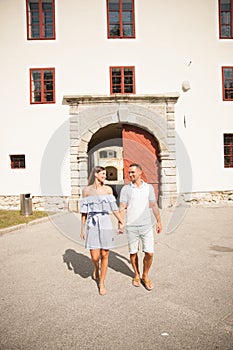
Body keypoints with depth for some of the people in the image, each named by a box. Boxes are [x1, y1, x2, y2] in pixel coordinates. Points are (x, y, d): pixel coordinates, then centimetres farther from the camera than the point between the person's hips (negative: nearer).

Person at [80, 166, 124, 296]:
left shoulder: (108, 189, 4)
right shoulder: (87, 190, 2)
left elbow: (113, 207, 4)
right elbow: (84, 211, 5)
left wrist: (121, 220, -4)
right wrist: (83, 229, 5)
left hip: (106, 224, 1)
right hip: (92, 225, -1)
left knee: (104, 256, 5)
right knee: (95, 257, -2)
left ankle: (102, 283, 25)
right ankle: (96, 268, 36)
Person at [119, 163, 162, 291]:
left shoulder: (149, 187, 4)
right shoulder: (125, 189, 0)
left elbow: (154, 205, 10)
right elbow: (122, 208, -1)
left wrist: (159, 221, 10)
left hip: (146, 225, 1)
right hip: (131, 226, -1)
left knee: (149, 253, 0)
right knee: (133, 253, 9)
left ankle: (145, 276, 25)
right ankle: (136, 275, 33)